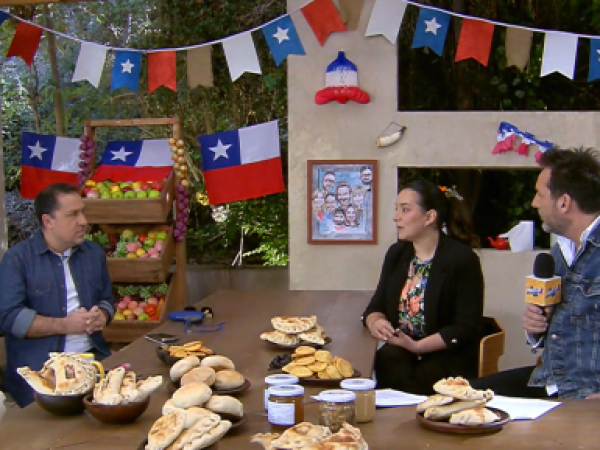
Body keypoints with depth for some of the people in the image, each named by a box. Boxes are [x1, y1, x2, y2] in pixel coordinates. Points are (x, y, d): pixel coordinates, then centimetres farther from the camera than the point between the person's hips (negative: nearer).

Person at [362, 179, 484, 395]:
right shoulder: (397, 254, 13)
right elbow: (376, 307, 15)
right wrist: (375, 322, -10)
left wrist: (416, 346, -19)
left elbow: (467, 328, -12)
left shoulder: (462, 259, -7)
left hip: (447, 362, -5)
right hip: (400, 355, 5)